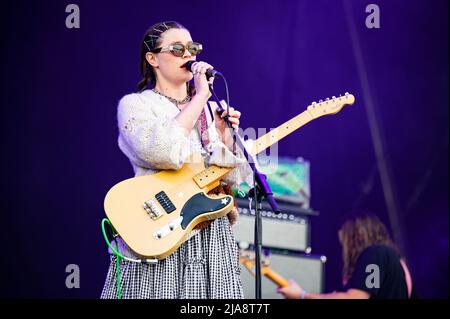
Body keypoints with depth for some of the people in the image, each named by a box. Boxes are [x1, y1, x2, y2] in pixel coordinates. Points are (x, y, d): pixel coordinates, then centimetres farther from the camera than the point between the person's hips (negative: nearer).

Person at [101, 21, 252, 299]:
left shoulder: (212, 110, 14)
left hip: (212, 235, 5)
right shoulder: (135, 104, -1)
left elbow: (237, 179, 9)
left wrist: (225, 137, -8)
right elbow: (162, 153, -22)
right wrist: (200, 97, -15)